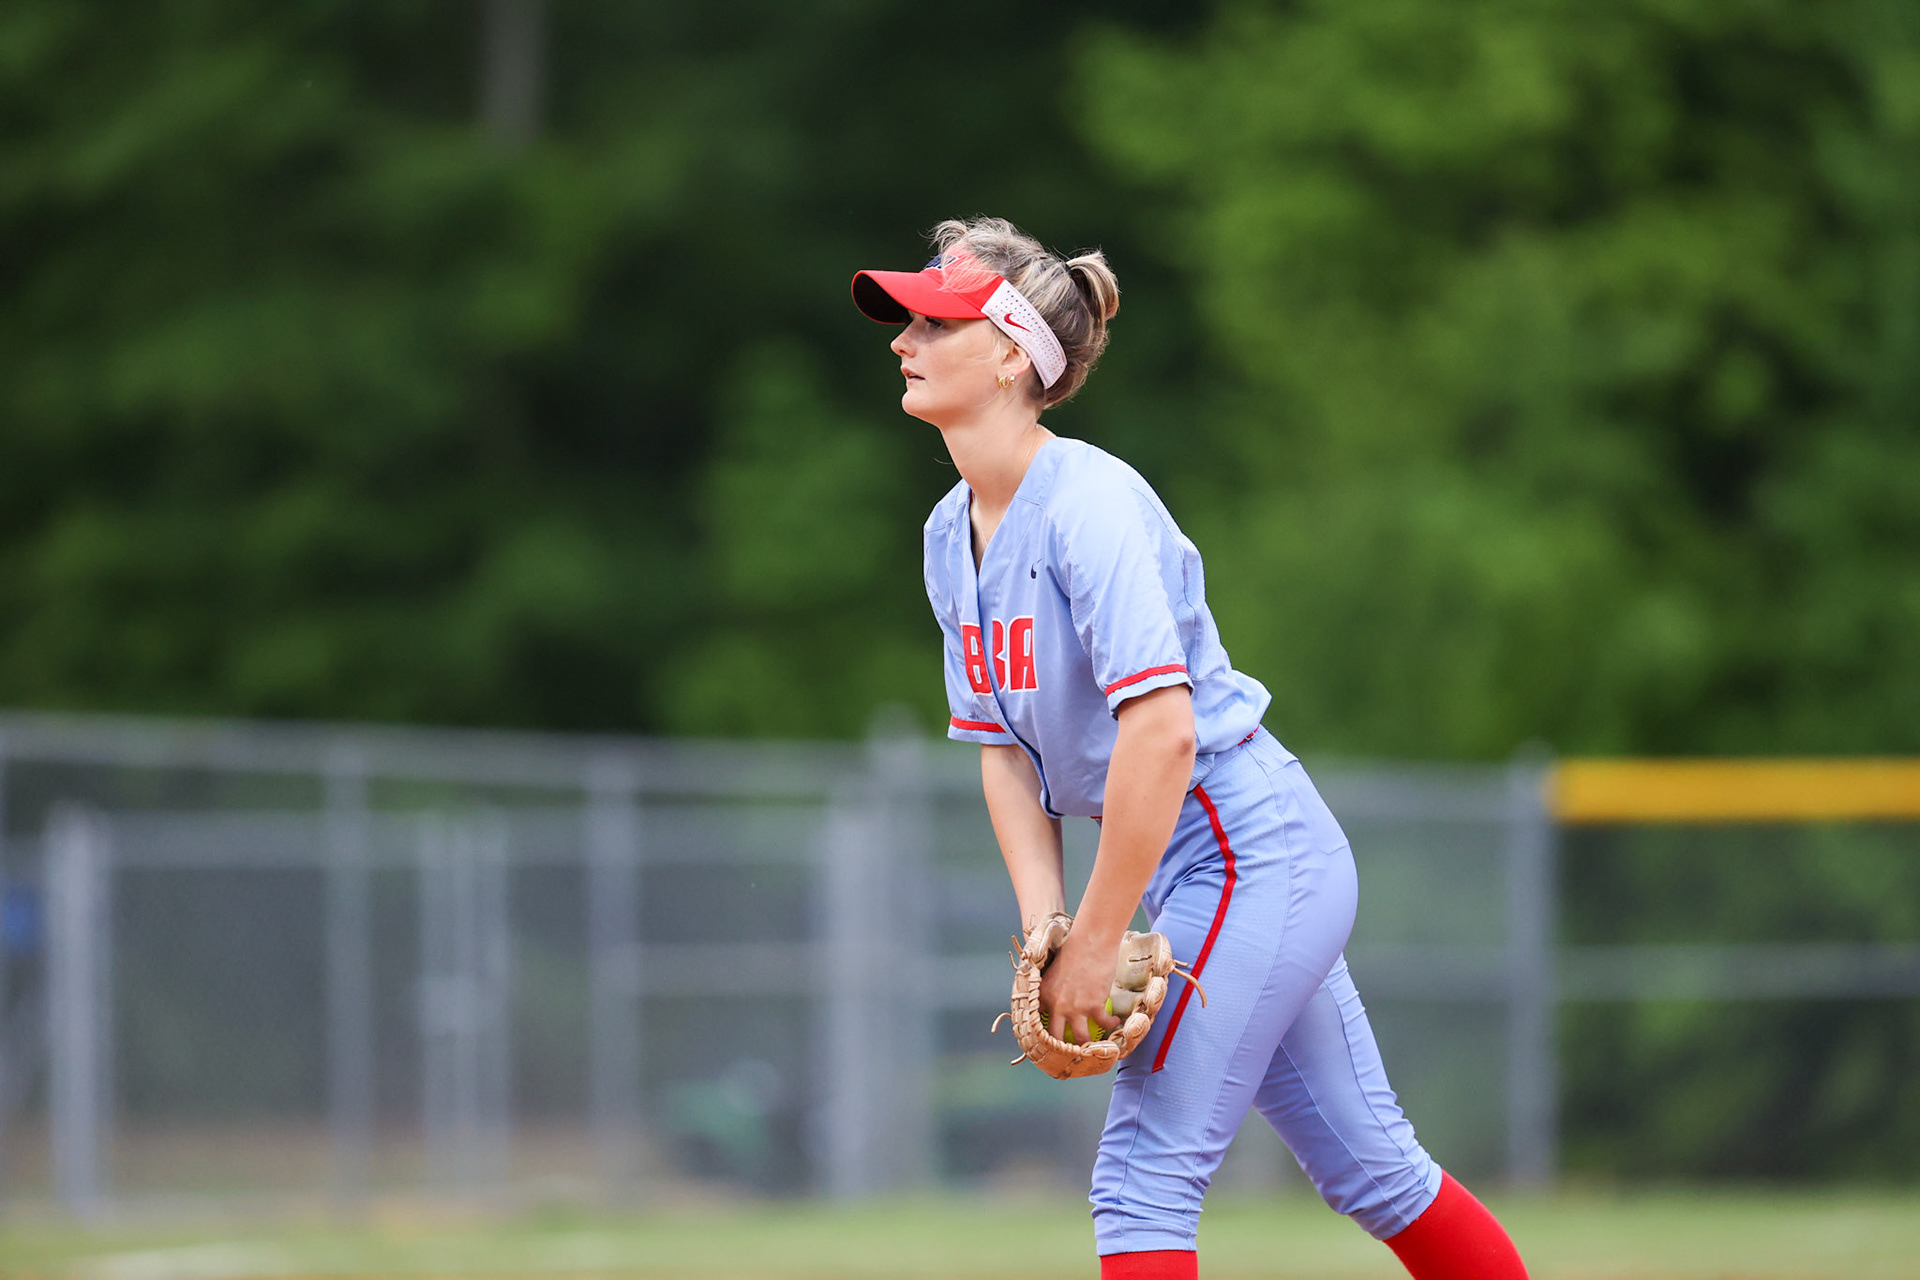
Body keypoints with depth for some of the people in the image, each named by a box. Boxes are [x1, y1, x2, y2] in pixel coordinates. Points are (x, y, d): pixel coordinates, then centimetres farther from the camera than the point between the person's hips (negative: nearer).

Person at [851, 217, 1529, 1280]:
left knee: (1143, 1174, -11)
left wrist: (1096, 944, -23)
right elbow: (1005, 750, 10)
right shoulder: (954, 533, 8)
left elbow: (1161, 729, -27)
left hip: (1256, 855, -9)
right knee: (1368, 1166, 14)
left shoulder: (1091, 503, -20)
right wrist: (1045, 933, -2)